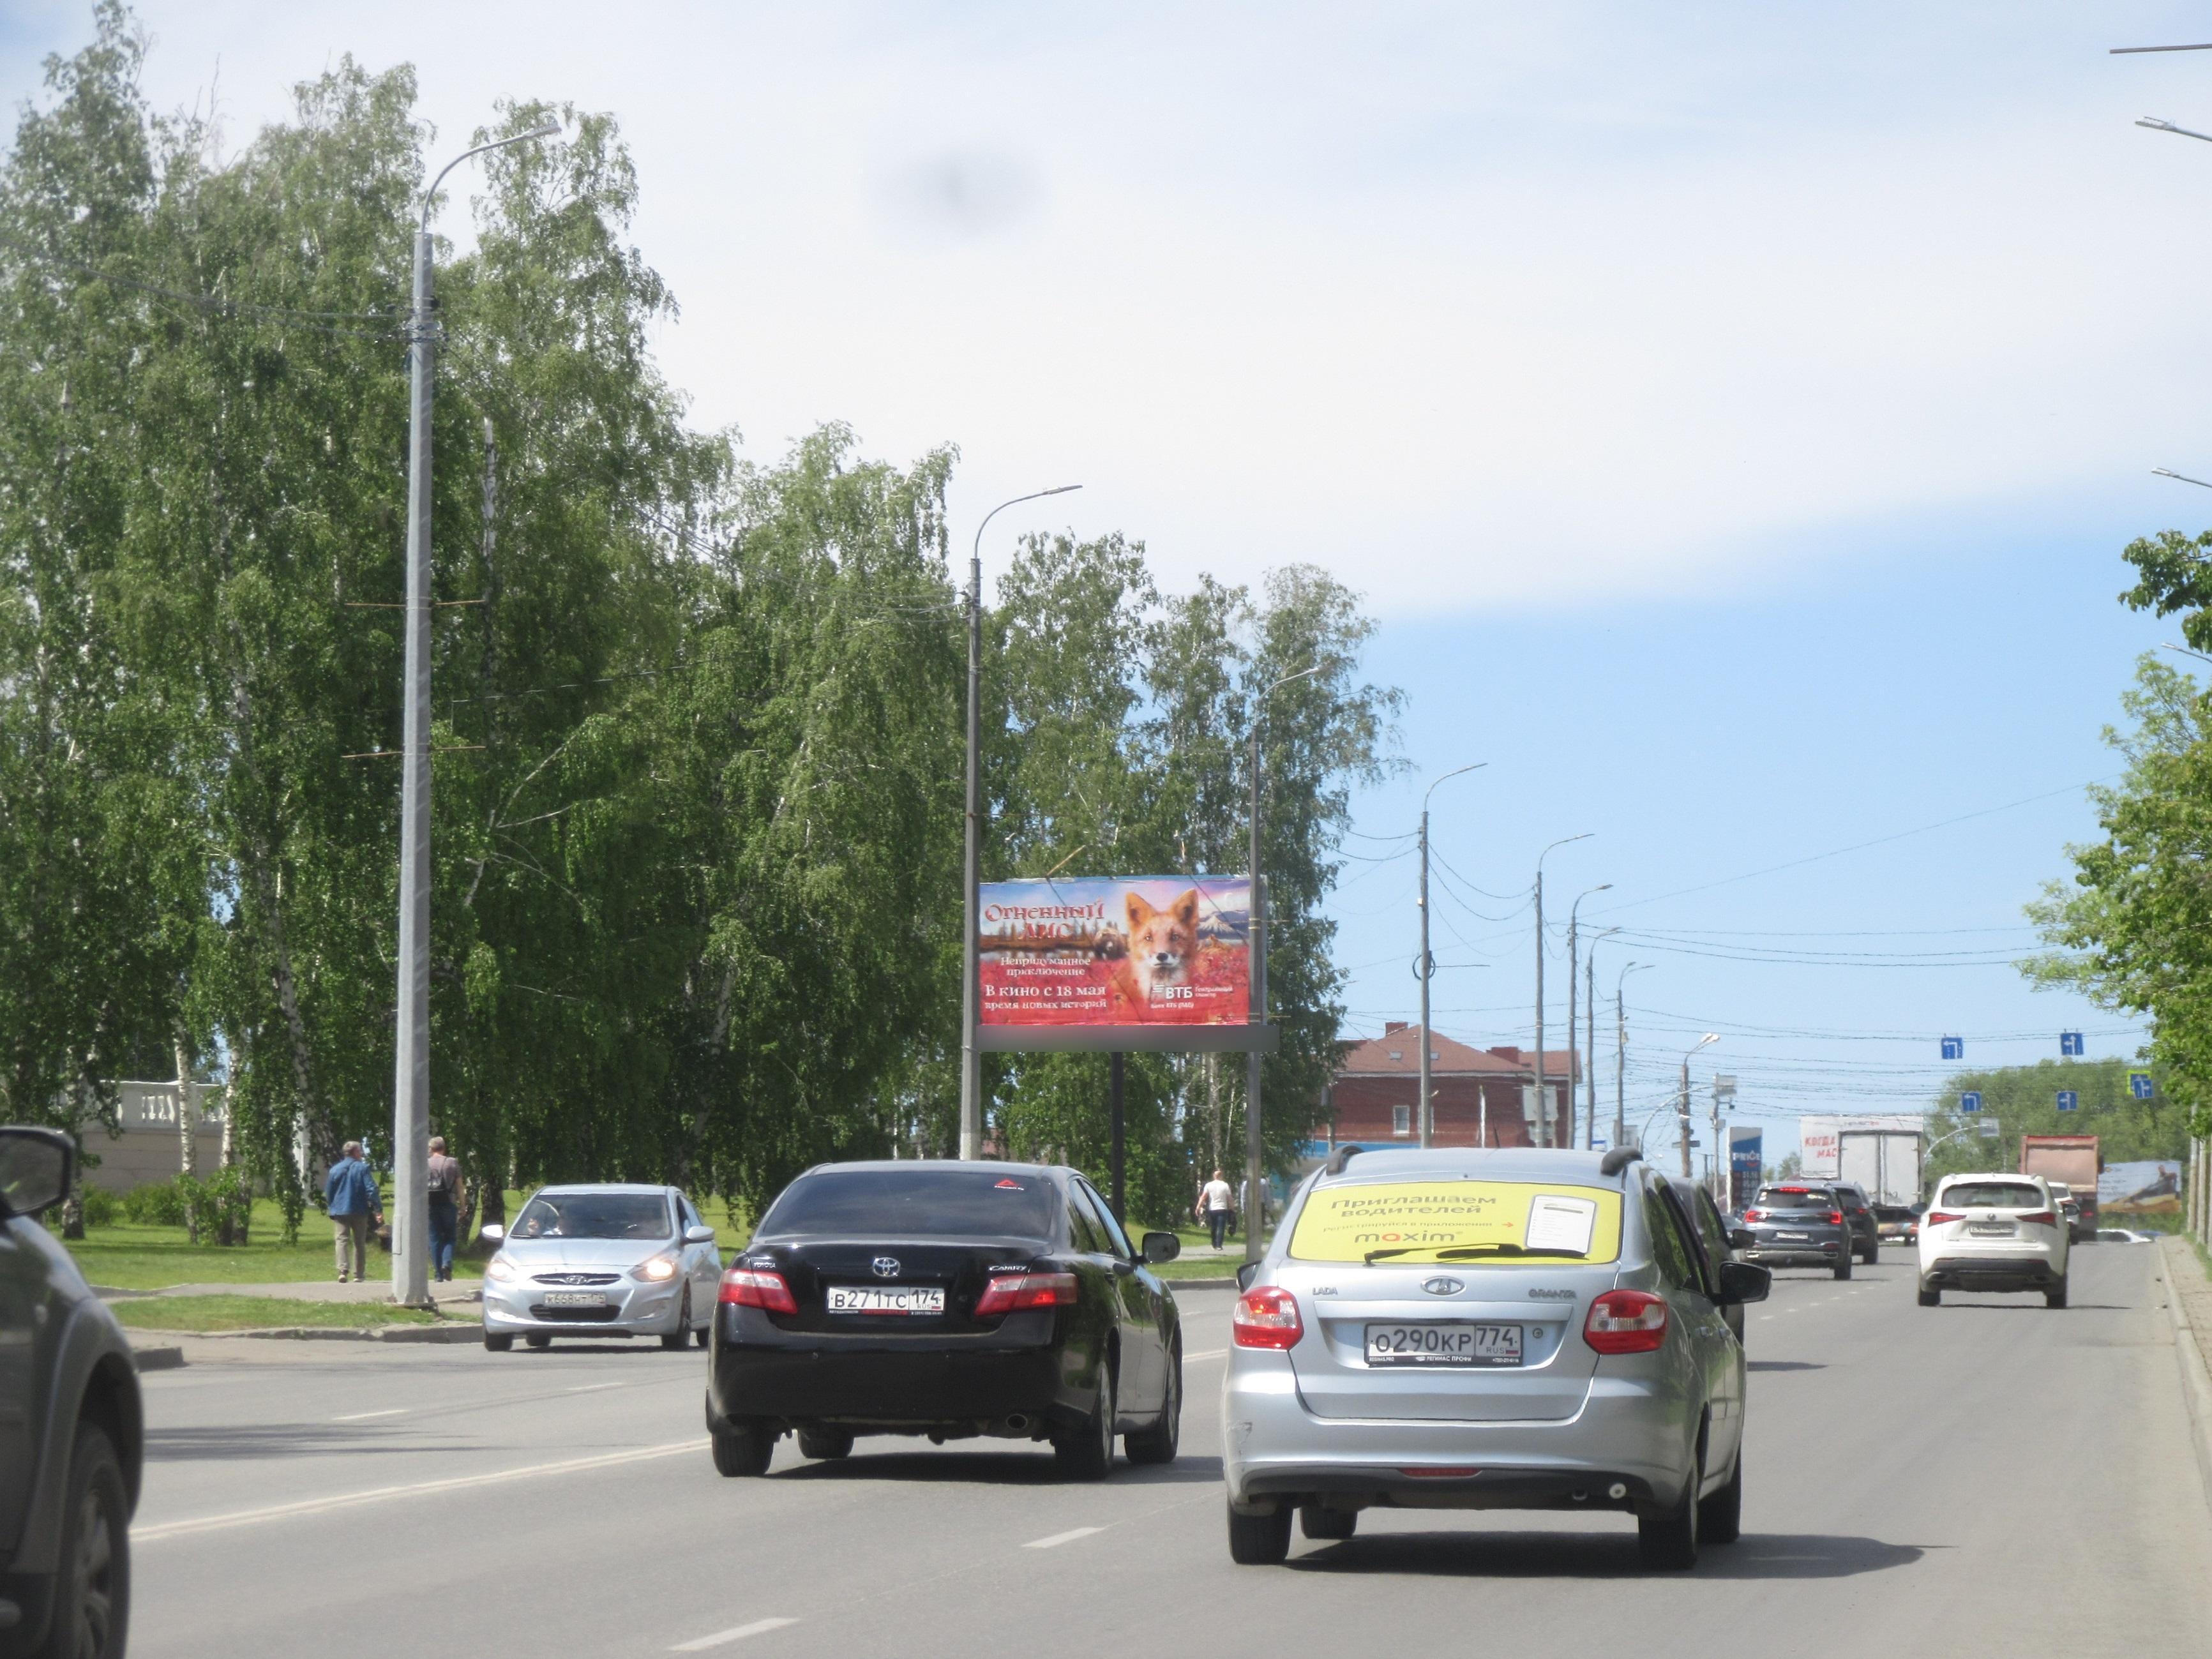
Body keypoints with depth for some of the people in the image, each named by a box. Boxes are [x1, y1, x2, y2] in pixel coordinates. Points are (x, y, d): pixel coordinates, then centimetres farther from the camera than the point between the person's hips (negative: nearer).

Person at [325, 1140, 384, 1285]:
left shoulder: (335, 1170, 3)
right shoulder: (363, 1169, -5)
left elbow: (328, 1193, 9)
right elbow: (371, 1190, -11)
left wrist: (333, 1208, 23)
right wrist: (378, 1209, -10)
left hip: (340, 1211, 1)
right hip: (359, 1212, -1)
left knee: (341, 1240, -3)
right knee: (360, 1243, 10)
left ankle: (342, 1270, -23)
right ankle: (359, 1274, 11)